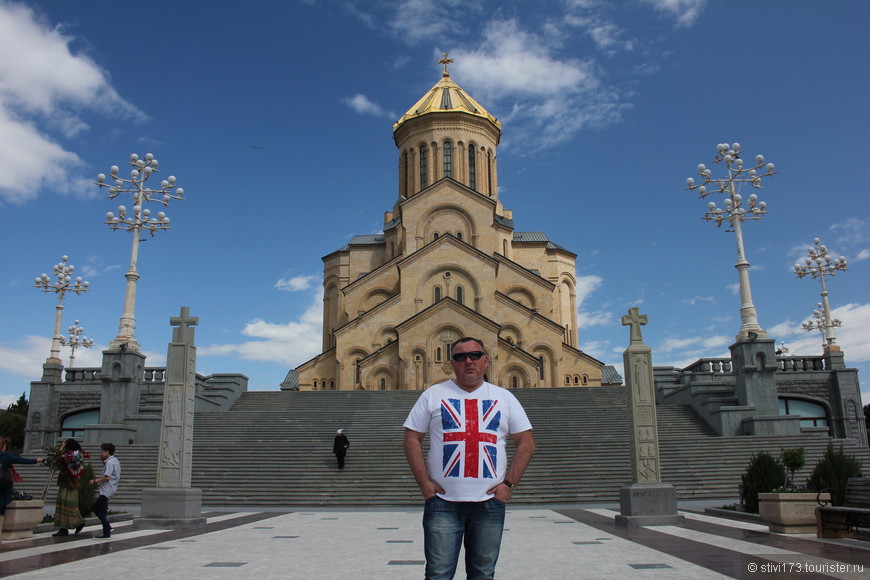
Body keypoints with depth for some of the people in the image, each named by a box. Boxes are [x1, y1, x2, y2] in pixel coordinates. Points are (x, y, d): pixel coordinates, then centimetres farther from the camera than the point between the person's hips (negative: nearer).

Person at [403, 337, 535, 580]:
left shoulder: (504, 398, 8)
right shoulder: (434, 394, 4)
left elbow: (526, 442, 7)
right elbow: (412, 438, 3)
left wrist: (509, 484, -3)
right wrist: (424, 482, -7)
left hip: (490, 502, 2)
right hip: (443, 501, -1)